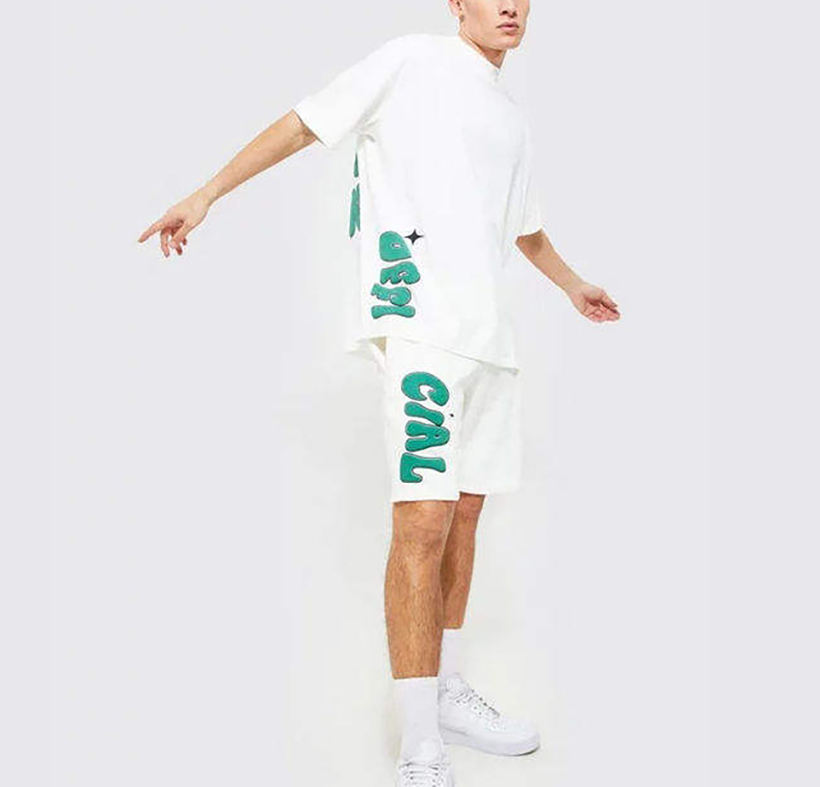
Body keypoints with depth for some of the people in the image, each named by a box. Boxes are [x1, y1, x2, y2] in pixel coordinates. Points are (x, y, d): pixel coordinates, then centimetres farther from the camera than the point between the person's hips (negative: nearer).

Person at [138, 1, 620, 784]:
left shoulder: (513, 123, 23)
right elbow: (304, 123, 2)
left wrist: (573, 284, 49)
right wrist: (207, 194, -4)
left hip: (488, 331, 8)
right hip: (418, 317, -8)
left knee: (465, 513, 9)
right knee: (423, 521, -15)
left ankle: (446, 692, 22)